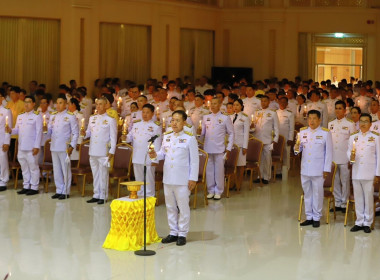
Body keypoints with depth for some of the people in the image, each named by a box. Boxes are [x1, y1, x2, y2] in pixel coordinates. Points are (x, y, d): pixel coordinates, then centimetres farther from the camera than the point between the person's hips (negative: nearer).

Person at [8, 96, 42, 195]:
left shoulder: (37, 116, -4)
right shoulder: (20, 116, 15)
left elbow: (39, 132, -8)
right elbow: (17, 130, 17)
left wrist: (36, 146, -14)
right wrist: (11, 131, -7)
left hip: (31, 147, -6)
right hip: (21, 146, 7)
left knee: (33, 167, -1)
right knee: (24, 167, 12)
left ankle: (34, 187, 5)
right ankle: (26, 186, 20)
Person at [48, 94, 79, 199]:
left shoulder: (70, 116, -4)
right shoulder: (53, 115, 13)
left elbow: (75, 133, -5)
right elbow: (49, 130, 16)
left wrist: (72, 146, -12)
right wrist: (46, 128, -7)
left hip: (64, 147, -6)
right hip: (54, 147, 6)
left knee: (65, 170, 0)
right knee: (56, 170, 10)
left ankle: (66, 192, 7)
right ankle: (59, 190, 19)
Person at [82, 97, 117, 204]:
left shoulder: (110, 120, -4)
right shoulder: (92, 118, 12)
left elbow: (113, 137, -6)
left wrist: (112, 151, -11)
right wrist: (85, 134, -5)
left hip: (103, 152, -5)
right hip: (93, 151, 6)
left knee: (103, 174, -1)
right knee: (95, 174, 12)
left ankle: (103, 196, 6)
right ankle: (96, 195, 20)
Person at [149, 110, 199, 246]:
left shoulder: (190, 138, -7)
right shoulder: (167, 137, 9)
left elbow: (194, 160, -7)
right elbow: (163, 153, 16)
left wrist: (193, 178, -10)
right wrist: (155, 155, -7)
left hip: (182, 179, -5)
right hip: (168, 178, 5)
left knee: (183, 207, 2)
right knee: (170, 206, 12)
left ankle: (182, 234, 11)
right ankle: (173, 232, 23)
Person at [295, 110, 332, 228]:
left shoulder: (325, 133, -2)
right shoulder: (302, 132, 8)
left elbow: (328, 152, -3)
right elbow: (299, 148, 11)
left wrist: (326, 169, -7)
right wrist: (297, 148, -15)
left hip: (318, 169, -4)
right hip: (305, 169, 4)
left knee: (317, 194, 2)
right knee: (307, 193, 11)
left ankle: (316, 218, 11)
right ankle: (309, 217, 21)